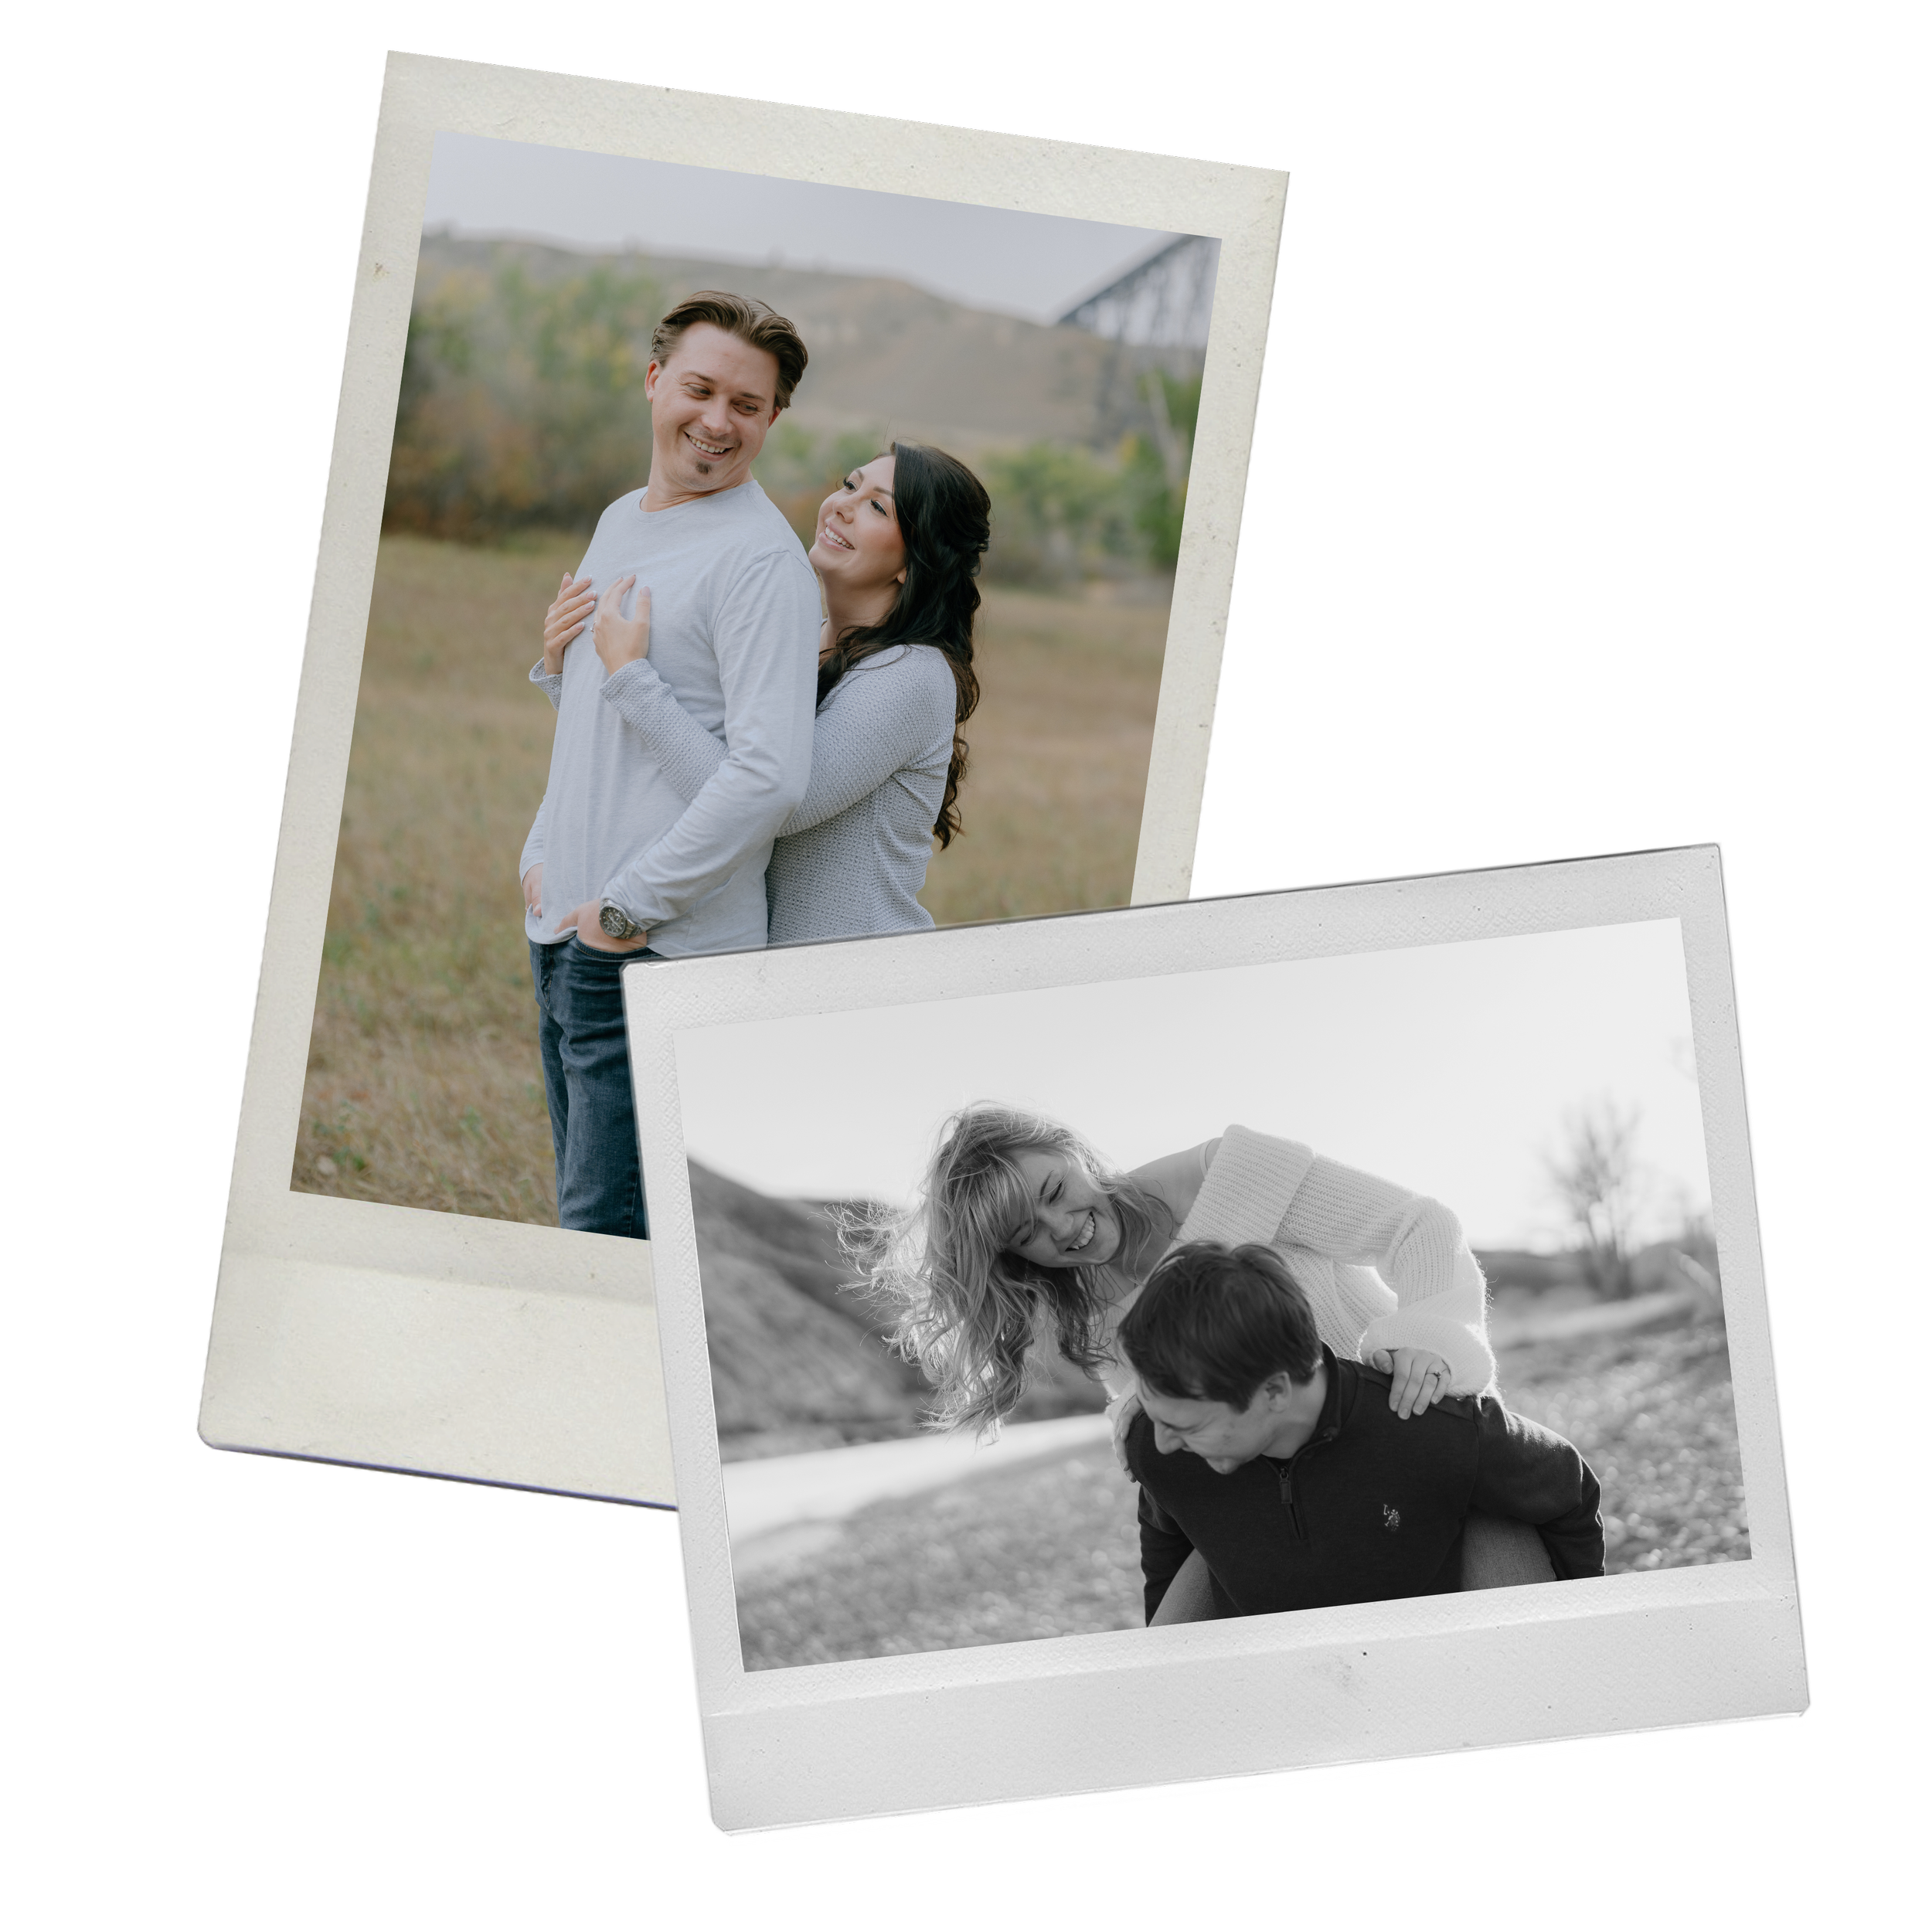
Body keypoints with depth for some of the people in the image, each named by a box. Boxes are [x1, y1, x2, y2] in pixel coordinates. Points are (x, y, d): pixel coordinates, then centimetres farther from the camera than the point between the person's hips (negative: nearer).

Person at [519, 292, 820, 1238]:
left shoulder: (761, 560, -13)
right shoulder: (620, 523, 17)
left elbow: (769, 774, -22)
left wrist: (629, 906, -19)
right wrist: (555, 661, 7)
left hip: (657, 954, -9)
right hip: (562, 931, 9)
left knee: (610, 1236, -9)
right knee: (583, 1222, 14)